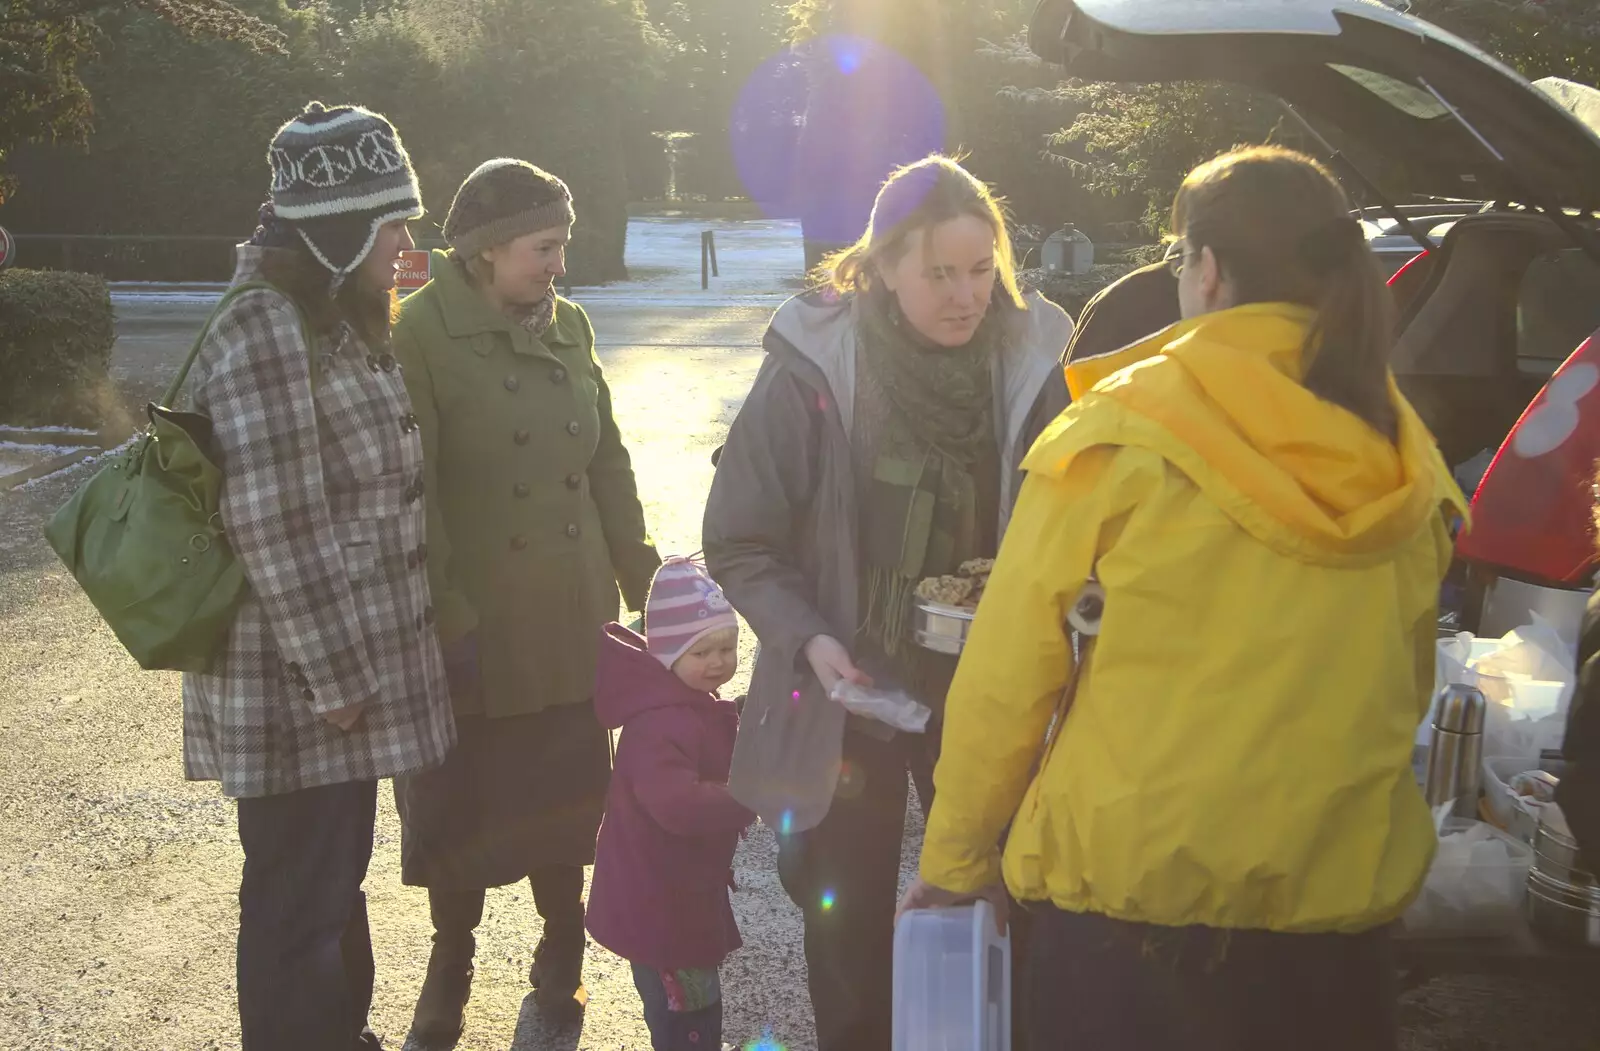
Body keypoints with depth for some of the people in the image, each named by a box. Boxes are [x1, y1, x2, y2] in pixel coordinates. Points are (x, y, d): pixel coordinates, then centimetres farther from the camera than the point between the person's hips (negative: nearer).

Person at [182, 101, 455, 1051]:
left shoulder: (339, 322, 11)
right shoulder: (265, 332, -20)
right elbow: (275, 525, -23)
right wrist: (332, 675, -19)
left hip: (353, 664, 10)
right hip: (298, 686, -10)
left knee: (337, 873, 23)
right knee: (301, 899, 5)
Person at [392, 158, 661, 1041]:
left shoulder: (568, 326, 6)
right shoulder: (419, 336, -12)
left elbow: (607, 461, 11)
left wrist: (642, 582, 9)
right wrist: (449, 619, -18)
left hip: (572, 624, 4)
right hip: (474, 633, -4)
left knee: (565, 796, 13)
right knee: (462, 803, 12)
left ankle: (560, 949, 35)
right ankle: (452, 960, 34)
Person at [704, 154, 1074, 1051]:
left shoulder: (1032, 360, -9)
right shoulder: (813, 368, -16)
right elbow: (741, 543, -8)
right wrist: (808, 639, -21)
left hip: (987, 693, 2)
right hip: (849, 692, -1)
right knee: (850, 918, 15)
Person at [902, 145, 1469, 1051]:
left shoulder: (1127, 429, -11)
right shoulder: (1405, 462, 1)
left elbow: (1011, 666, -11)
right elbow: (1409, 687, 11)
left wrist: (957, 856, 0)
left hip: (1134, 884, -3)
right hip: (1344, 887, 4)